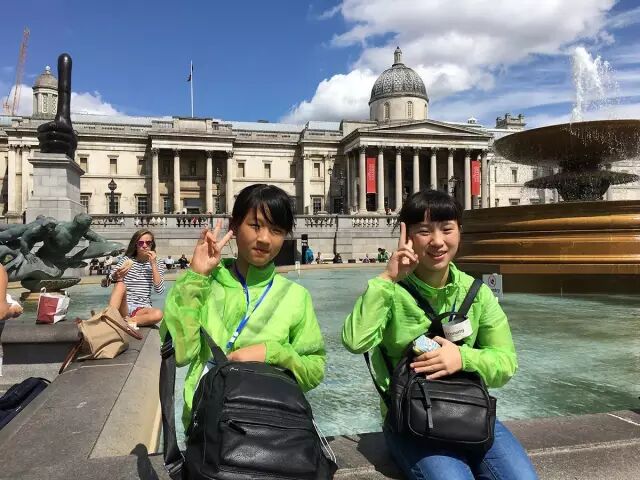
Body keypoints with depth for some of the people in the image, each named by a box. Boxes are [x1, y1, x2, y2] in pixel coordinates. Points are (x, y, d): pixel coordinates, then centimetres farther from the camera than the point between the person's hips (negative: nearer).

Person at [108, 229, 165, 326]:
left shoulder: (158, 264, 7)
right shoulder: (125, 260, 5)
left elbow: (159, 290, -7)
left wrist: (153, 265, -11)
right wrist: (115, 276, -28)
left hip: (142, 309, 0)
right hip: (124, 307, 0)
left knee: (158, 314, -33)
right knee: (121, 285, -29)